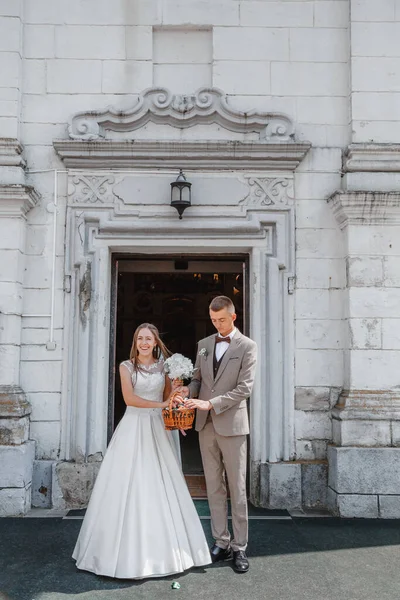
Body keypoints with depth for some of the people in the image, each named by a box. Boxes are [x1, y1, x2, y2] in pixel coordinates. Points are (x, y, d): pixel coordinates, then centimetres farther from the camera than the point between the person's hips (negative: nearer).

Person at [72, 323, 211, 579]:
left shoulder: (163, 366, 8)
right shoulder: (126, 366, 2)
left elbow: (170, 398, 13)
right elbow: (129, 398, -10)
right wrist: (160, 404, -12)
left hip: (157, 429, 2)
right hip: (133, 428, -2)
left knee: (160, 486, 3)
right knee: (129, 485, -1)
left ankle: (161, 547, 15)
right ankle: (128, 547, 10)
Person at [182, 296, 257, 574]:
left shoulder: (247, 346, -4)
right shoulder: (204, 344, 11)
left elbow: (244, 388, -12)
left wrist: (210, 403, -19)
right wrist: (190, 390, -7)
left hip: (232, 425, -5)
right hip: (206, 425, 5)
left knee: (237, 488, 4)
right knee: (214, 487, 11)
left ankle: (240, 548, 14)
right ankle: (221, 543, 21)